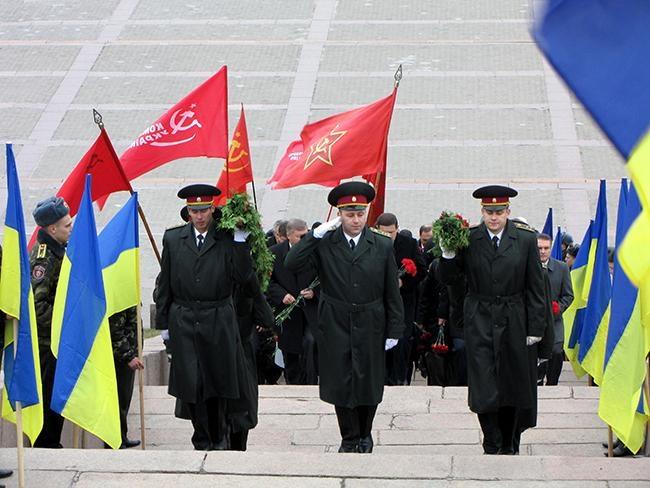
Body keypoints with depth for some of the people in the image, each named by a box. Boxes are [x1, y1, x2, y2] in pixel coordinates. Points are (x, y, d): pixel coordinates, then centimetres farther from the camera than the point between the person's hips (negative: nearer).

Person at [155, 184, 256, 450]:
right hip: (183, 321, 1)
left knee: (219, 381, 7)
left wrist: (240, 241, -15)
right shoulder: (173, 238, 6)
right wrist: (162, 323, 8)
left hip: (218, 321, -1)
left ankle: (220, 437, 27)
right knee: (191, 385, 1)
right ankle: (202, 441, 14)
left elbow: (243, 276, -9)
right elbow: (165, 284, 9)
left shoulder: (227, 239, 0)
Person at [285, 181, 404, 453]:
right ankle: (349, 439, 18)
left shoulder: (383, 246, 0)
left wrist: (394, 330, 2)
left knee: (369, 384, 7)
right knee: (341, 384, 3)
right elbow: (291, 264, -16)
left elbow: (392, 293, 4)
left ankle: (365, 435, 28)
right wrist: (316, 234, -18)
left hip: (370, 327, 1)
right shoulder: (324, 243, -3)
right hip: (336, 326, -1)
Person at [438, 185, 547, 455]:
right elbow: (448, 280, 2)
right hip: (480, 322, -1)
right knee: (484, 389, -7)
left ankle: (508, 446, 25)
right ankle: (492, 447, 2)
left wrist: (536, 327, -1)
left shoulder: (526, 239, -1)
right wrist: (448, 255, -16)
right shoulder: (468, 239, -2)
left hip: (514, 322, 1)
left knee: (512, 389, 10)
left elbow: (536, 287, 2)